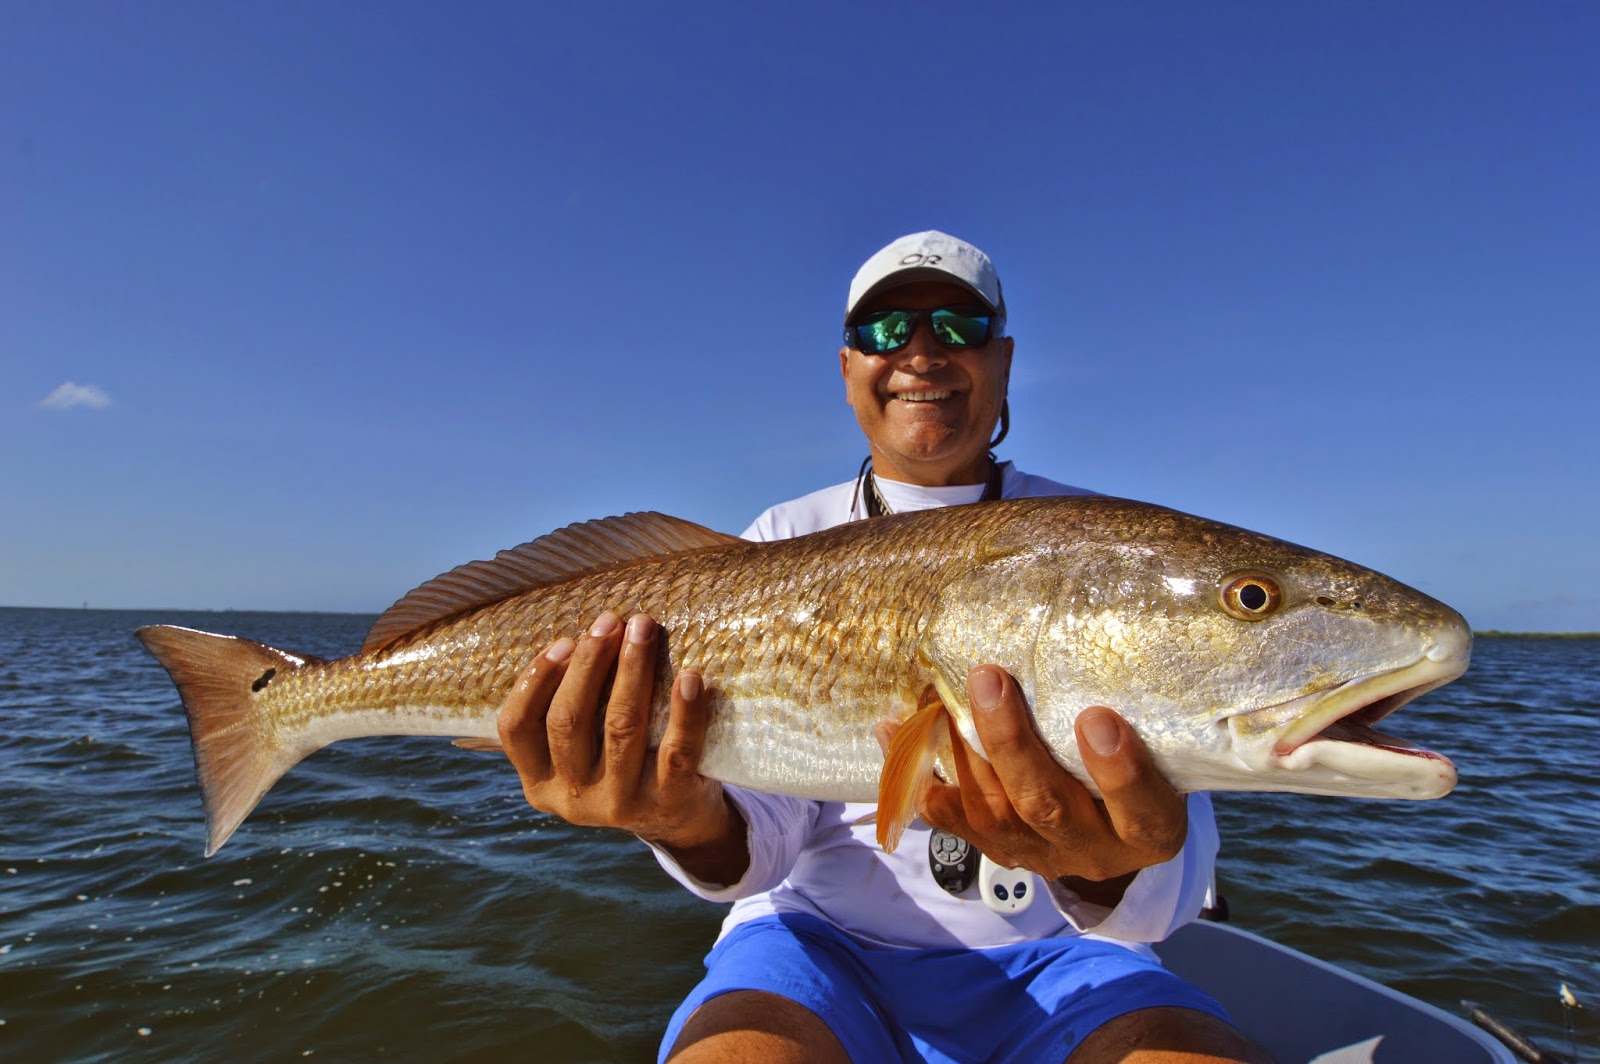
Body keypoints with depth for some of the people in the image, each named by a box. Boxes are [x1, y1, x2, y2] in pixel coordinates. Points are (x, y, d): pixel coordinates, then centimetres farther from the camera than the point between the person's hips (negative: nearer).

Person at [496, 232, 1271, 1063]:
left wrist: (1111, 871, -31)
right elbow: (766, 835, -4)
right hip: (826, 939, 0)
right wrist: (689, 818, -27)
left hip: (1048, 957, 1)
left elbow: (1171, 860, -8)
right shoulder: (785, 542, 4)